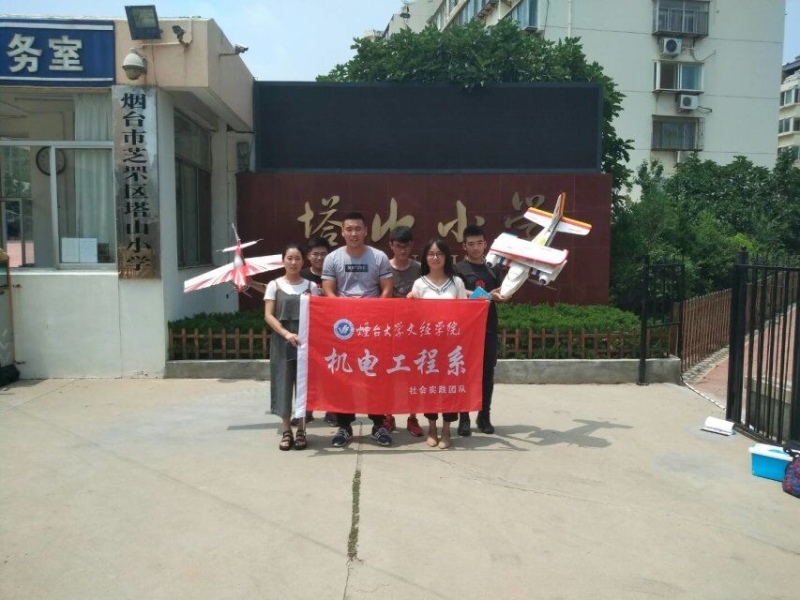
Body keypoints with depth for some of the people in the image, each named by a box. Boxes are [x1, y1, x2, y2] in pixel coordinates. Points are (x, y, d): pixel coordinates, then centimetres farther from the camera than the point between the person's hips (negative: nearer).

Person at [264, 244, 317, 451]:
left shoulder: (311, 286, 6)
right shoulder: (274, 285, 3)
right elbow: (268, 315, -3)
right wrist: (286, 334, -16)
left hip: (305, 341, 1)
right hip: (282, 342, -1)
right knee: (283, 385, 2)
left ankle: (301, 431, 13)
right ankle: (287, 431, 13)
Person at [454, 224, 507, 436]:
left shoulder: (494, 269, 12)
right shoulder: (459, 269, -2)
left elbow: (500, 296, 14)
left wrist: (504, 295, -9)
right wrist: (489, 295, -23)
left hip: (489, 329, 4)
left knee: (487, 373, 8)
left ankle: (484, 416, 18)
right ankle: (464, 418, 7)